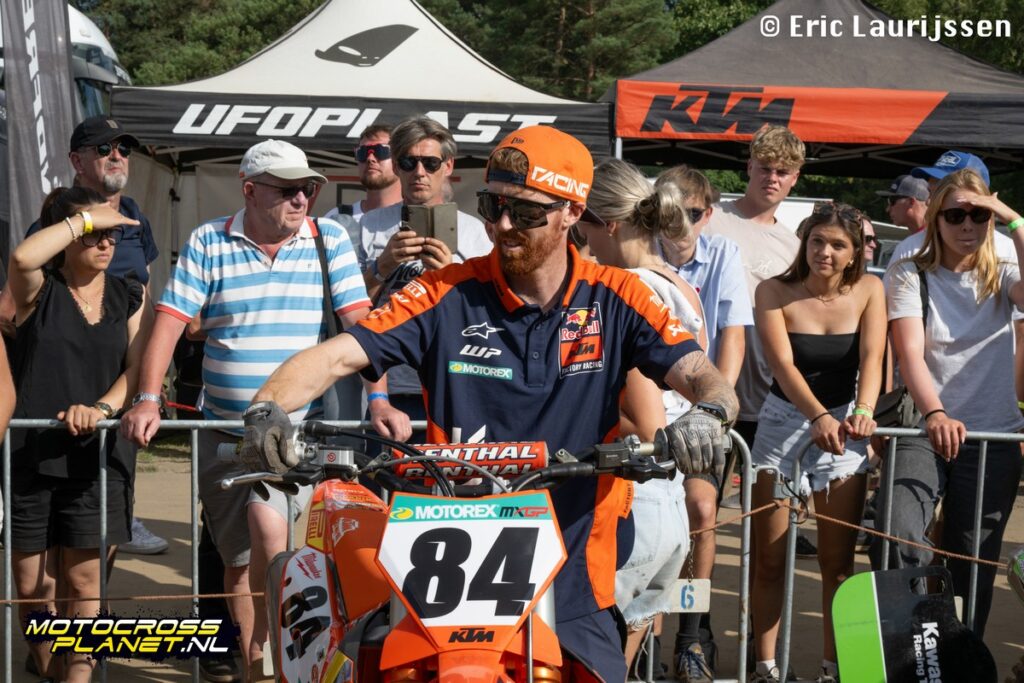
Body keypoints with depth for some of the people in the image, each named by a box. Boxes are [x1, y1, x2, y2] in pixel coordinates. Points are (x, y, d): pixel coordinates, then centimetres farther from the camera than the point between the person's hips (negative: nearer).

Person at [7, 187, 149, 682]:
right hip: (29, 455, -1)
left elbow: (138, 368, 2)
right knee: (31, 582, 7)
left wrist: (103, 407, -16)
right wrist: (87, 218, -13)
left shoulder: (129, 296, 11)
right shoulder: (38, 290, 2)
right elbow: (22, 257, -23)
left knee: (83, 577, 1)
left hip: (96, 456, 1)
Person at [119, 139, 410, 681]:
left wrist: (379, 401, -15)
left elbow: (359, 324, -4)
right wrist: (147, 400, -15)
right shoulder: (208, 244, 0)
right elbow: (169, 324, -4)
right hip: (224, 430, 2)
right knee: (238, 560, 9)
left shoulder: (328, 239, 0)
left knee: (268, 525, -24)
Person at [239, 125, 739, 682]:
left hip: (571, 591, 1)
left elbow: (702, 376, -6)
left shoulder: (615, 299, 2)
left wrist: (707, 414, -30)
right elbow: (336, 356, -6)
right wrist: (269, 406, -26)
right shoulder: (447, 294, 0)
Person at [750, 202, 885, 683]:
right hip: (783, 422, -1)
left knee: (837, 560, 3)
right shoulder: (775, 292, -9)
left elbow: (871, 357, -16)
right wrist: (818, 417, -37)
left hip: (843, 425, 1)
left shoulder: (869, 291, -3)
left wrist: (862, 411, -35)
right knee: (769, 558, 1)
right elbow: (783, 364, -21)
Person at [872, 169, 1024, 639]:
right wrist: (935, 415, -30)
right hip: (924, 433, -2)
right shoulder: (909, 275, 2)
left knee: (972, 564, 5)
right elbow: (910, 354, -12)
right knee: (897, 538, -25)